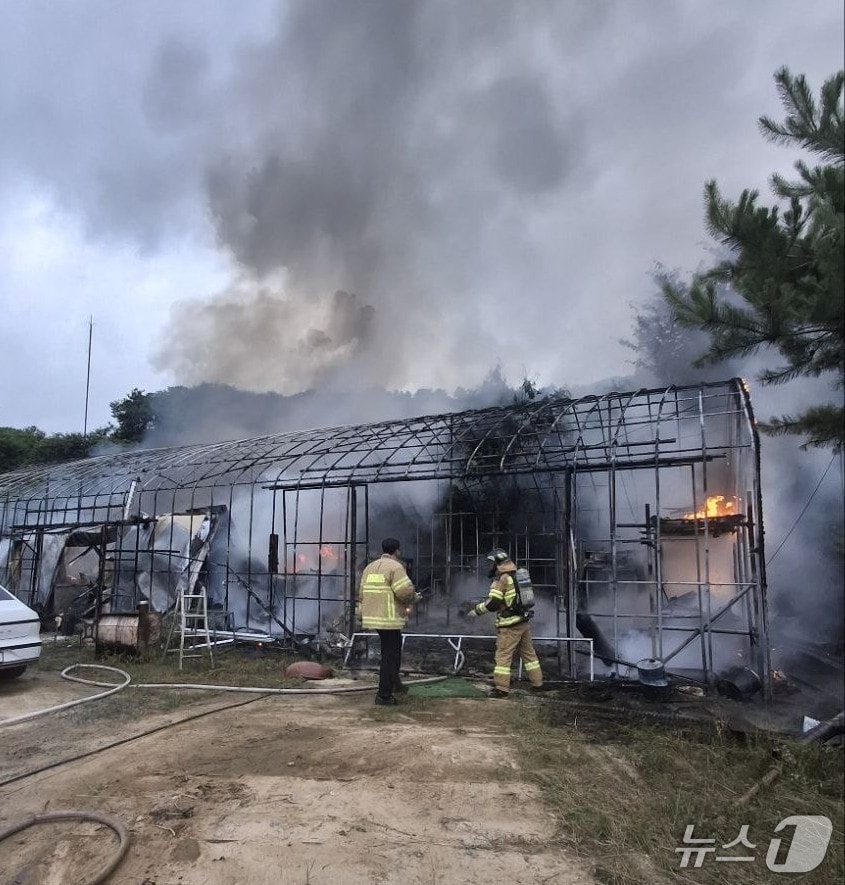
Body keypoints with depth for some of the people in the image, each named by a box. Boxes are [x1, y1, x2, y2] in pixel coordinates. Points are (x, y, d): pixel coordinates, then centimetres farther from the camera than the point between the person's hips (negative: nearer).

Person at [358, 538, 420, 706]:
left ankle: (394, 682, 28)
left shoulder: (370, 567, 15)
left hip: (371, 617, 8)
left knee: (394, 648, 23)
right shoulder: (395, 567, -11)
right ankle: (384, 695, 6)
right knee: (390, 656, 1)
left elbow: (362, 594, 17)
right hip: (389, 618, -8)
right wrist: (415, 597, 1)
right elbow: (405, 592, -19)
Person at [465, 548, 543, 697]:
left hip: (510, 625, -8)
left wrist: (475, 610, -4)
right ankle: (537, 683, 26)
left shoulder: (501, 579, -14)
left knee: (503, 655, -1)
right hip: (524, 622, 8)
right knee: (528, 653, 18)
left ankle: (501, 688, 0)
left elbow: (492, 603, -17)